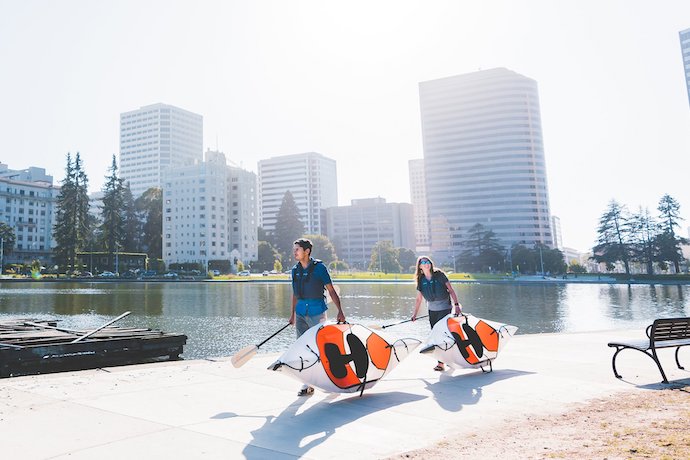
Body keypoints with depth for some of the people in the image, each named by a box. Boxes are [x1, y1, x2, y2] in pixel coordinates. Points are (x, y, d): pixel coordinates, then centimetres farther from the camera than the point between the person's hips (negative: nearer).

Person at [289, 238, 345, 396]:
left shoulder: (319, 267, -8)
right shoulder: (295, 270, 8)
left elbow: (331, 290, -6)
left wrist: (340, 311, -11)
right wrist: (293, 314, 21)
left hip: (317, 312, -5)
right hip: (301, 312, 5)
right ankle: (307, 384, 15)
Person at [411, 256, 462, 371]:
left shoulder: (439, 274, -9)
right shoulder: (421, 280, 2)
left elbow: (451, 290, -7)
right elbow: (419, 299, 8)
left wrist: (456, 304, -15)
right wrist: (415, 314, 7)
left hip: (444, 307, -5)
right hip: (432, 309, 5)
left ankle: (441, 363, -5)